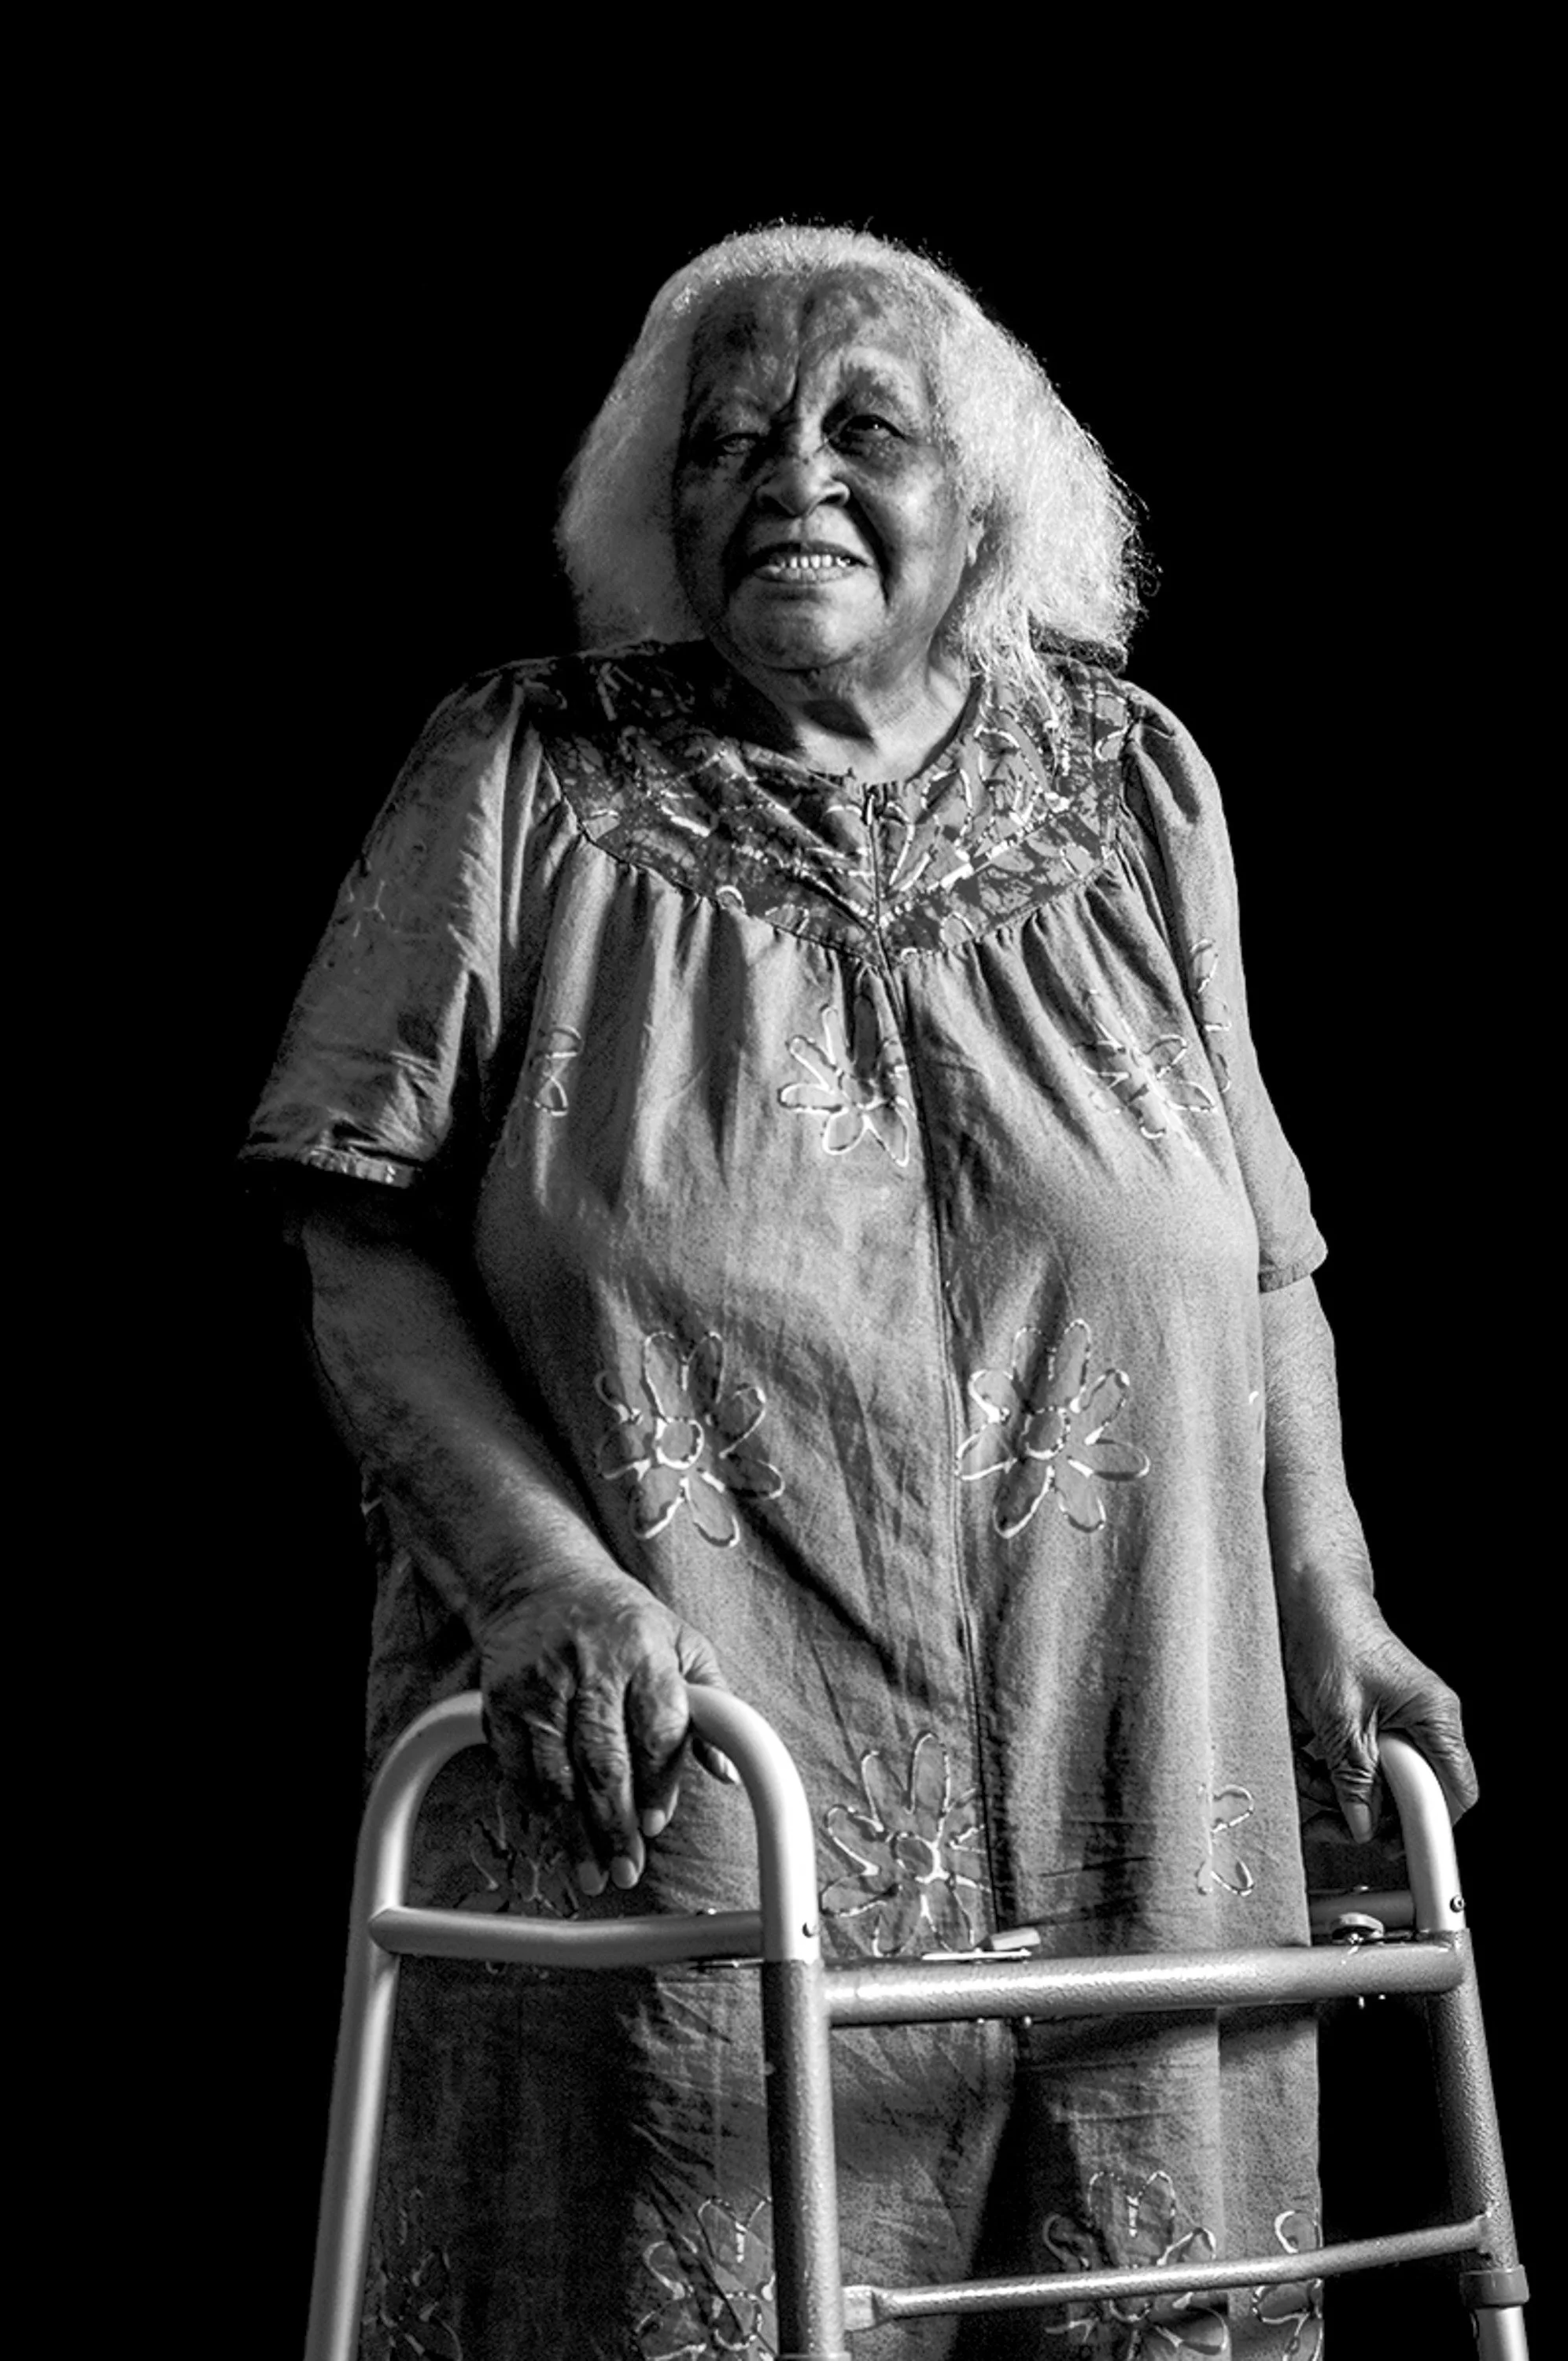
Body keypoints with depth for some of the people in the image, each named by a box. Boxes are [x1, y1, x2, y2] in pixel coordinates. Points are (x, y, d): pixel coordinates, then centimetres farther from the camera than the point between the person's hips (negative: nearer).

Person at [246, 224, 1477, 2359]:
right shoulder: (527, 784, 2)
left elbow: (1257, 1252, 15)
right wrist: (535, 1568, -15)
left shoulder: (1130, 791, 10)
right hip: (665, 1807, -2)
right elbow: (366, 1240, -2)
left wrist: (1323, 1593, 7)